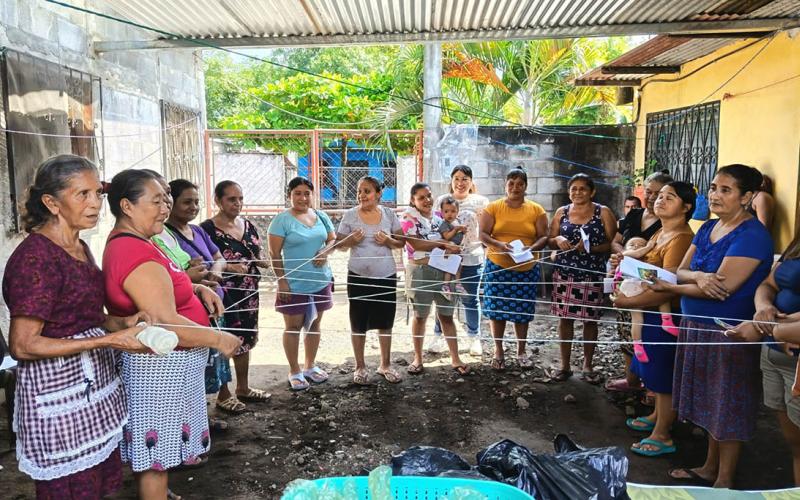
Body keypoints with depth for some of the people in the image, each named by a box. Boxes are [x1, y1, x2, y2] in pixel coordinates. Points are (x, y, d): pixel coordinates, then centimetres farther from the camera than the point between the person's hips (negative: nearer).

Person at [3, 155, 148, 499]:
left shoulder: (80, 248, 9)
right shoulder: (35, 255, -18)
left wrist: (122, 323, -3)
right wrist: (109, 340, -23)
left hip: (95, 381, 8)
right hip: (58, 389, -8)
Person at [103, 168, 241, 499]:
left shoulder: (126, 242, 7)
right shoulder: (136, 254, -25)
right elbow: (166, 324, -29)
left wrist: (197, 290, 3)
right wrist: (218, 339, -18)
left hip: (162, 362, 10)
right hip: (161, 365, -10)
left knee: (155, 447, 25)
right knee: (156, 450, 5)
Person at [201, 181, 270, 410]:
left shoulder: (247, 225, 9)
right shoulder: (208, 228, -12)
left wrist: (263, 261, -5)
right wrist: (227, 268, -26)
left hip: (248, 294, 7)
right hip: (224, 295, -7)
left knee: (245, 340, 15)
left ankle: (243, 388, 30)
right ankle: (223, 395, 15)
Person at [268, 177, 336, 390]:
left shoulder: (321, 216, 7)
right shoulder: (282, 219, -9)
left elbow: (333, 239, 14)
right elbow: (275, 254, -11)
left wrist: (326, 251, -9)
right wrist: (281, 281, -16)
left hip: (320, 281, 5)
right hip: (294, 284, -5)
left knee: (314, 324, 15)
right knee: (293, 327, 5)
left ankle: (310, 366, 31)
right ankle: (295, 372, 19)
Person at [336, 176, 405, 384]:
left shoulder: (389, 213, 1)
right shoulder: (350, 215, -4)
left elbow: (401, 242, 5)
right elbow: (339, 244, 0)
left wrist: (388, 241, -15)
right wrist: (351, 240, -19)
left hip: (386, 276, 2)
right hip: (358, 276, -1)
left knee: (385, 321, 11)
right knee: (359, 323, 7)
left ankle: (385, 365, 26)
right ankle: (360, 367, 22)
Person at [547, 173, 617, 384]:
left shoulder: (603, 213, -1)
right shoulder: (561, 212, 8)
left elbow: (612, 244, -5)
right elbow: (550, 241, 12)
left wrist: (590, 248, -20)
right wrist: (558, 240, -11)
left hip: (593, 274, -2)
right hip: (564, 272, 2)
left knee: (590, 319, 5)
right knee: (565, 317, 4)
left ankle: (587, 365, 20)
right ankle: (564, 365, 16)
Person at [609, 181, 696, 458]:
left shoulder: (680, 238, -21)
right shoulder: (660, 233, 11)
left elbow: (667, 288, -27)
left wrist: (628, 302, -21)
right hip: (652, 312, 10)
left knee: (664, 373, 1)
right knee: (653, 369, 21)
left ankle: (662, 435, 14)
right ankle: (658, 415, 40)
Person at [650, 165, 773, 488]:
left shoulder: (751, 235, -17)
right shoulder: (707, 228, 8)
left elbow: (723, 287, -23)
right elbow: (681, 270, 4)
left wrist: (667, 287, -14)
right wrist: (699, 277, -20)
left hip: (729, 333, -8)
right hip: (697, 326, 8)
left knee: (728, 407, 6)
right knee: (709, 403, 19)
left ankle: (724, 480, 22)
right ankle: (709, 468, 35)